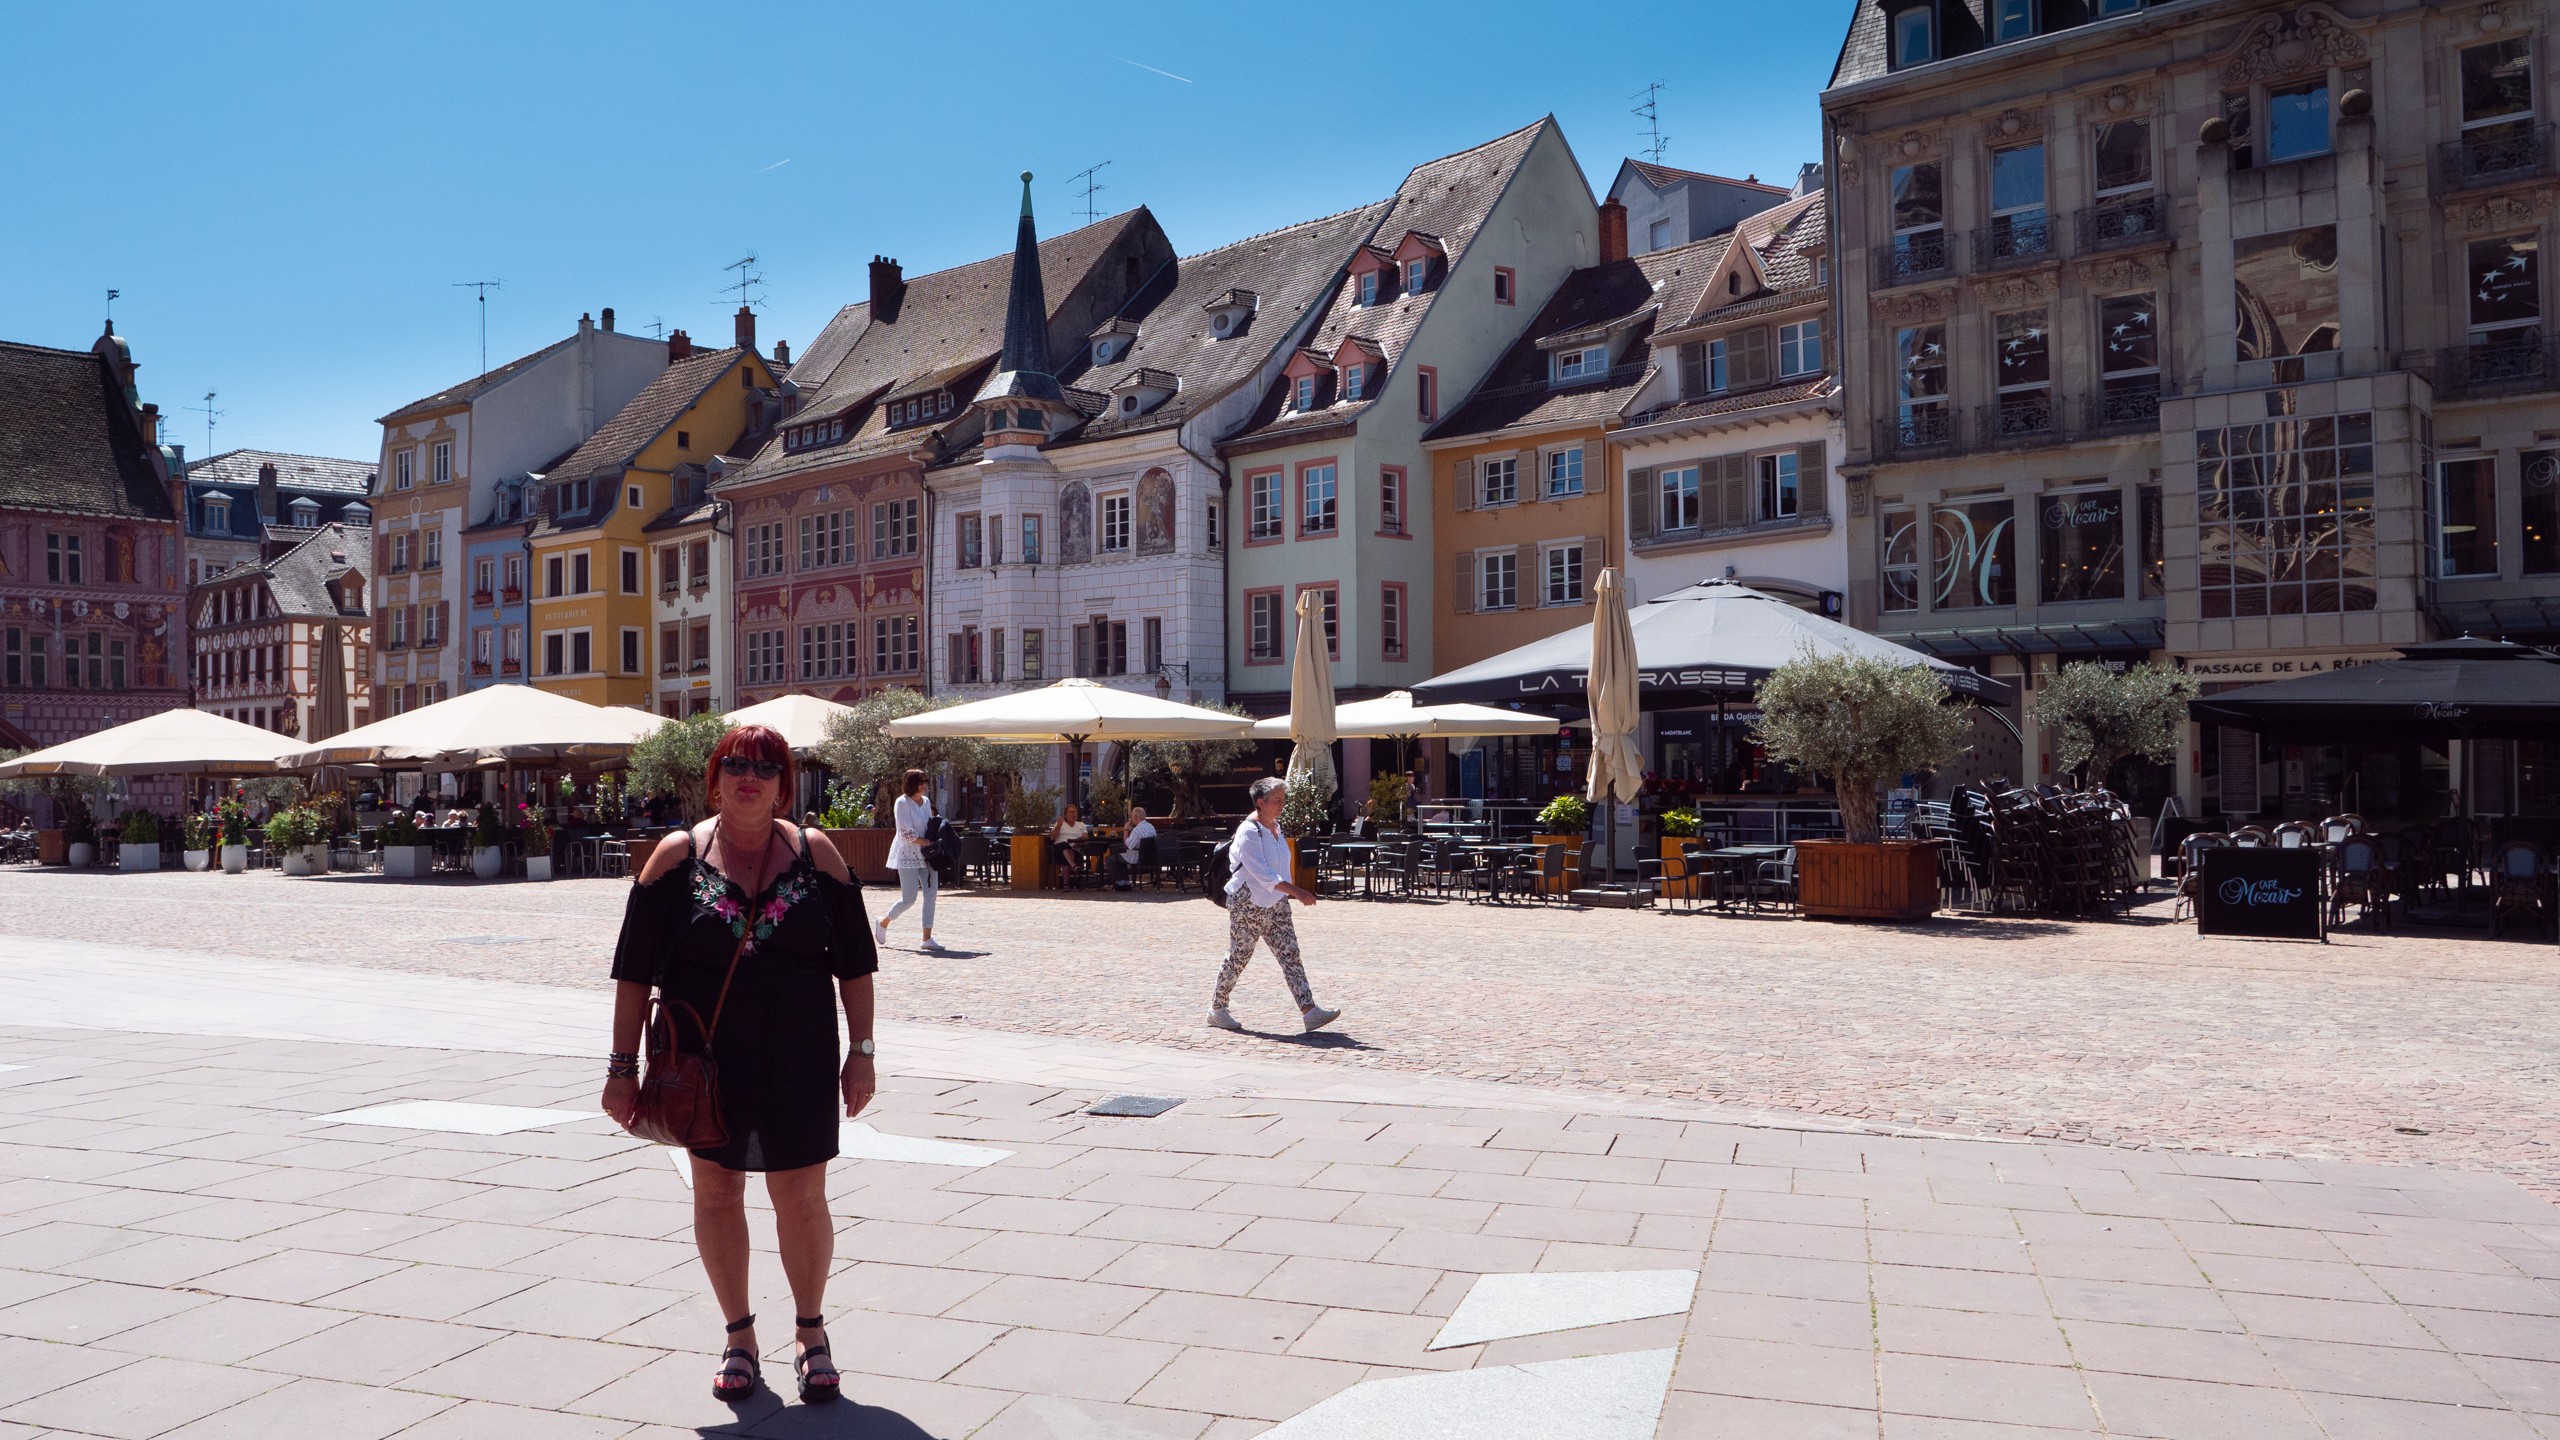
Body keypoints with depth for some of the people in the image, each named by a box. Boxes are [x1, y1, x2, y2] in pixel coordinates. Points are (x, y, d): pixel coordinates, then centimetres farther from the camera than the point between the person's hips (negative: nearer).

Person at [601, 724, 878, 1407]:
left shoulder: (815, 854, -1)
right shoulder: (678, 856, -3)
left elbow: (852, 963, 3)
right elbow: (635, 971, -1)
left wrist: (862, 1052, 1)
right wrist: (623, 1066, -4)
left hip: (797, 1062, 0)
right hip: (704, 1063, 1)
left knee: (801, 1199, 3)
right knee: (716, 1194, 11)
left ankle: (812, 1334, 24)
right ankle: (739, 1338, 29)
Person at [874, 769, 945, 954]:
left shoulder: (926, 801, 11)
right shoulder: (902, 802, -10)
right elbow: (907, 833, -16)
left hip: (927, 855, 7)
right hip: (908, 855, -7)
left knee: (931, 895, -1)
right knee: (909, 898, -5)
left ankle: (927, 939, 2)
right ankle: (883, 922, 21)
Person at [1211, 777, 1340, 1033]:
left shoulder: (1276, 827, 10)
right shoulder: (1249, 831, -18)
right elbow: (1262, 873, -26)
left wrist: (1295, 891, 17)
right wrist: (1296, 891, -31)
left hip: (1275, 904, 8)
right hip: (1247, 904, -8)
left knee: (1290, 955, -2)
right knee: (1238, 957, 3)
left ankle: (1310, 1012, -8)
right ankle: (1216, 1009, 19)